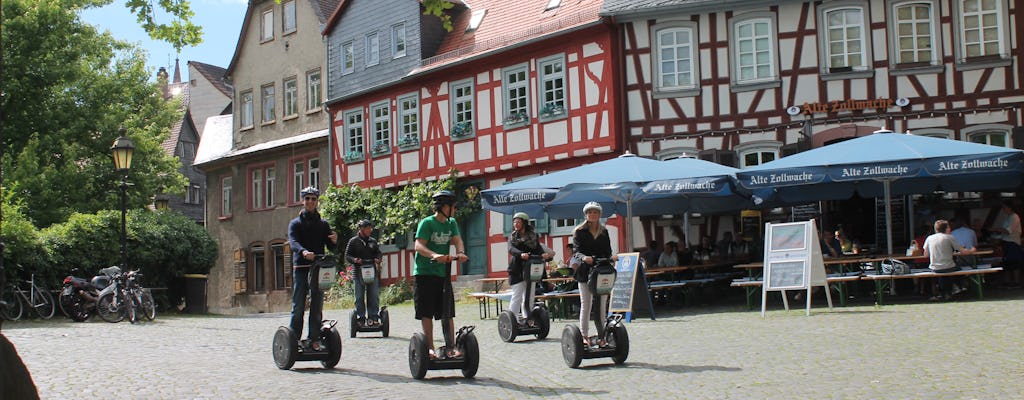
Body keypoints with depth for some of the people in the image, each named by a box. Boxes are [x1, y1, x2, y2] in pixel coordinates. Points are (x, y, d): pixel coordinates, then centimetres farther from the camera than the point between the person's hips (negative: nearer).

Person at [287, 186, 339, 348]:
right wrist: (304, 252, -33)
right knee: (298, 306, -5)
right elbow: (293, 242, -12)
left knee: (317, 306, 3)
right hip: (301, 267, -3)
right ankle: (294, 339, -1)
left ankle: (313, 339, 6)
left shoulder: (323, 224, 16)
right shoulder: (296, 223, 7)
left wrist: (334, 241, -15)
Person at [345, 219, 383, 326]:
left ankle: (374, 317, 6)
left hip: (372, 271, 3)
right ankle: (360, 318, 6)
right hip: (359, 272, -3)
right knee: (360, 297, 1)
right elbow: (347, 256, 2)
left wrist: (377, 259, -3)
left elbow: (378, 253, 19)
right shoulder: (353, 241, 2)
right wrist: (355, 260, -18)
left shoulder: (373, 241, 13)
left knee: (374, 296, 1)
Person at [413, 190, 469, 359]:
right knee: (427, 313, -2)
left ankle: (450, 347, 3)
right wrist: (434, 255, -37)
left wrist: (460, 253, -26)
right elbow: (419, 246, -19)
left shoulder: (451, 223, 10)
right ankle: (430, 348, 3)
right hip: (424, 273, -5)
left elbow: (457, 240, -2)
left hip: (443, 273, 5)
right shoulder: (427, 223, -9)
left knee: (448, 313, 2)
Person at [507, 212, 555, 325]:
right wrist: (521, 254, -32)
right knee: (516, 296, -7)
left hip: (531, 270, 2)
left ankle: (527, 320, 10)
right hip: (517, 270, -2)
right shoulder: (512, 236, 7)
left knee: (529, 296, 4)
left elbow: (539, 249, 0)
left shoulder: (533, 236, 11)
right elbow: (511, 249, -11)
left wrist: (544, 254, -25)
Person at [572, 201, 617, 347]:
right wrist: (584, 258, -30)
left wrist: (611, 257, -13)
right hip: (585, 271, -3)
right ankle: (585, 336, 7)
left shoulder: (604, 232, 13)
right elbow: (577, 251, -8)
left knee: (601, 305, 3)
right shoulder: (579, 232, 2)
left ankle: (601, 335, 8)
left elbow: (607, 251, 10)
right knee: (586, 305, 1)